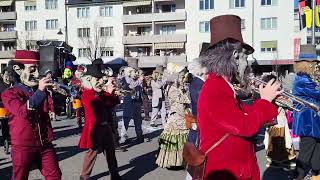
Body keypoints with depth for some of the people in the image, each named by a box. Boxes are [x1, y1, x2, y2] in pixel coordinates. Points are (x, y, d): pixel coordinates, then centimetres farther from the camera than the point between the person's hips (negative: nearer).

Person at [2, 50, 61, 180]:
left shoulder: (41, 91, 9)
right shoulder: (9, 94, -6)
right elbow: (23, 112, -25)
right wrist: (39, 91, -33)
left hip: (45, 144, 4)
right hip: (23, 147, -4)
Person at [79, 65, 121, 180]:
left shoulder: (100, 92, 10)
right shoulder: (87, 94, -12)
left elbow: (115, 101, 8)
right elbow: (103, 103, -25)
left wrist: (111, 93, -9)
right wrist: (109, 93, -12)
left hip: (106, 126, 8)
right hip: (95, 128, -8)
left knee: (110, 151, 16)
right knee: (92, 152, 0)